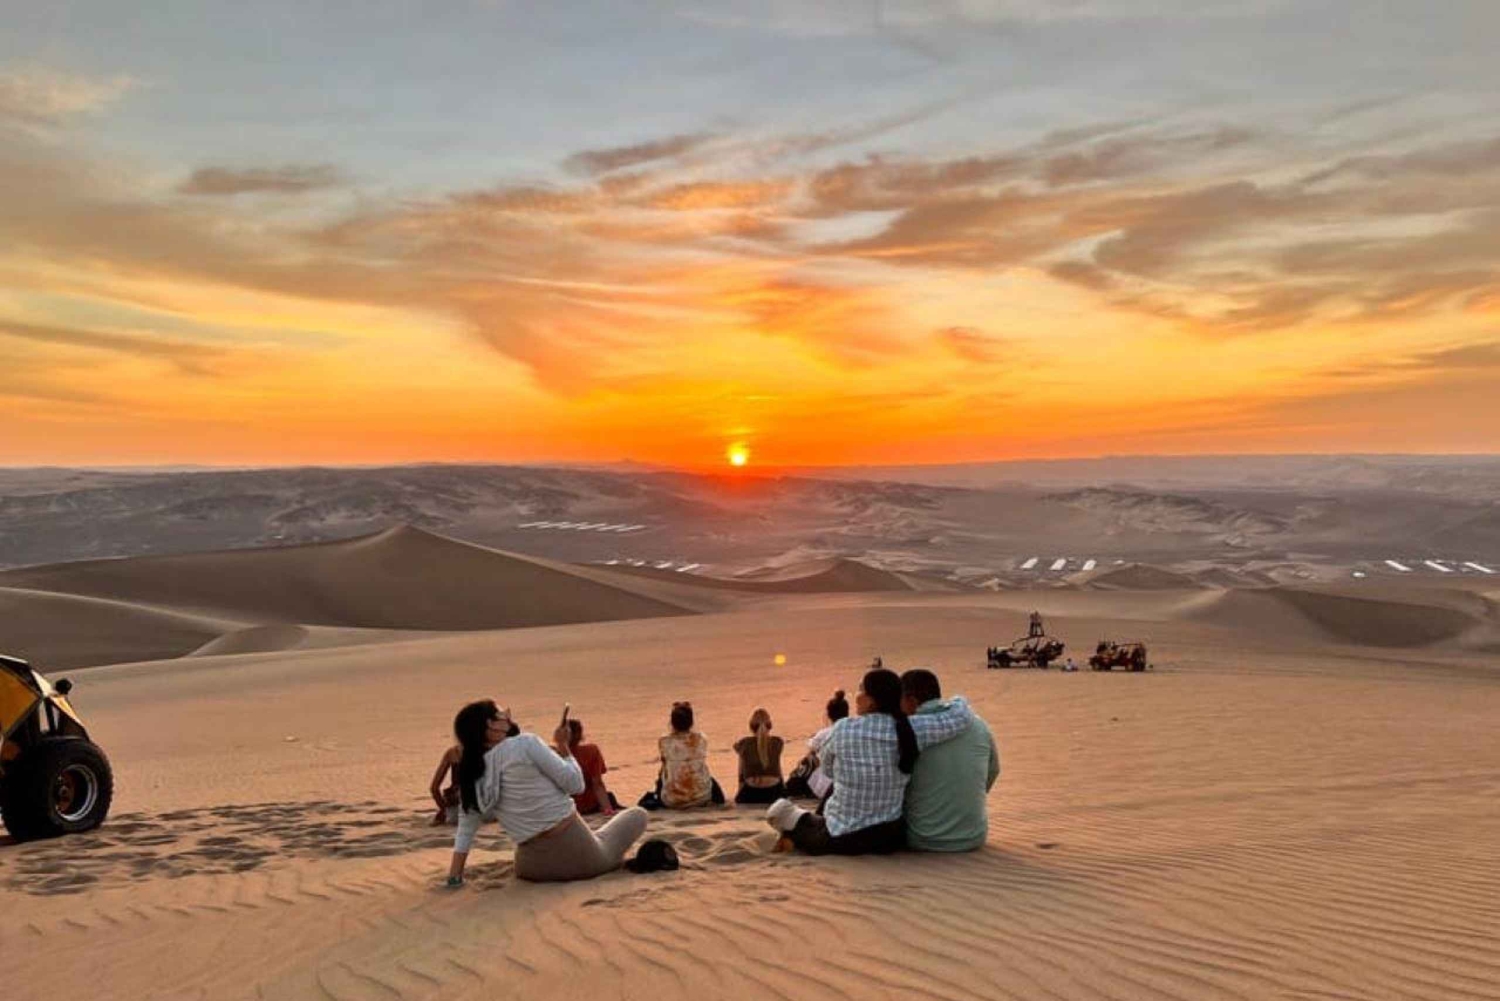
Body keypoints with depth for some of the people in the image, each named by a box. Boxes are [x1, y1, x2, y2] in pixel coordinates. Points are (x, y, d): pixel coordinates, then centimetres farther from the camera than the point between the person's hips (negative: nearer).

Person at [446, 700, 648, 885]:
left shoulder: (472, 776, -1)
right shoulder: (525, 744, -16)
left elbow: (466, 827, 4)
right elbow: (575, 784, -12)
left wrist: (455, 874, 12)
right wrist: (563, 746, 0)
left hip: (533, 868, 6)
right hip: (574, 853, -6)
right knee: (638, 815, 15)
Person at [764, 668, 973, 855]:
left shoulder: (842, 730, -14)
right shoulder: (910, 729, -14)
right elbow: (962, 716, -10)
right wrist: (958, 703, 13)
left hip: (844, 840, -2)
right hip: (891, 839, 2)